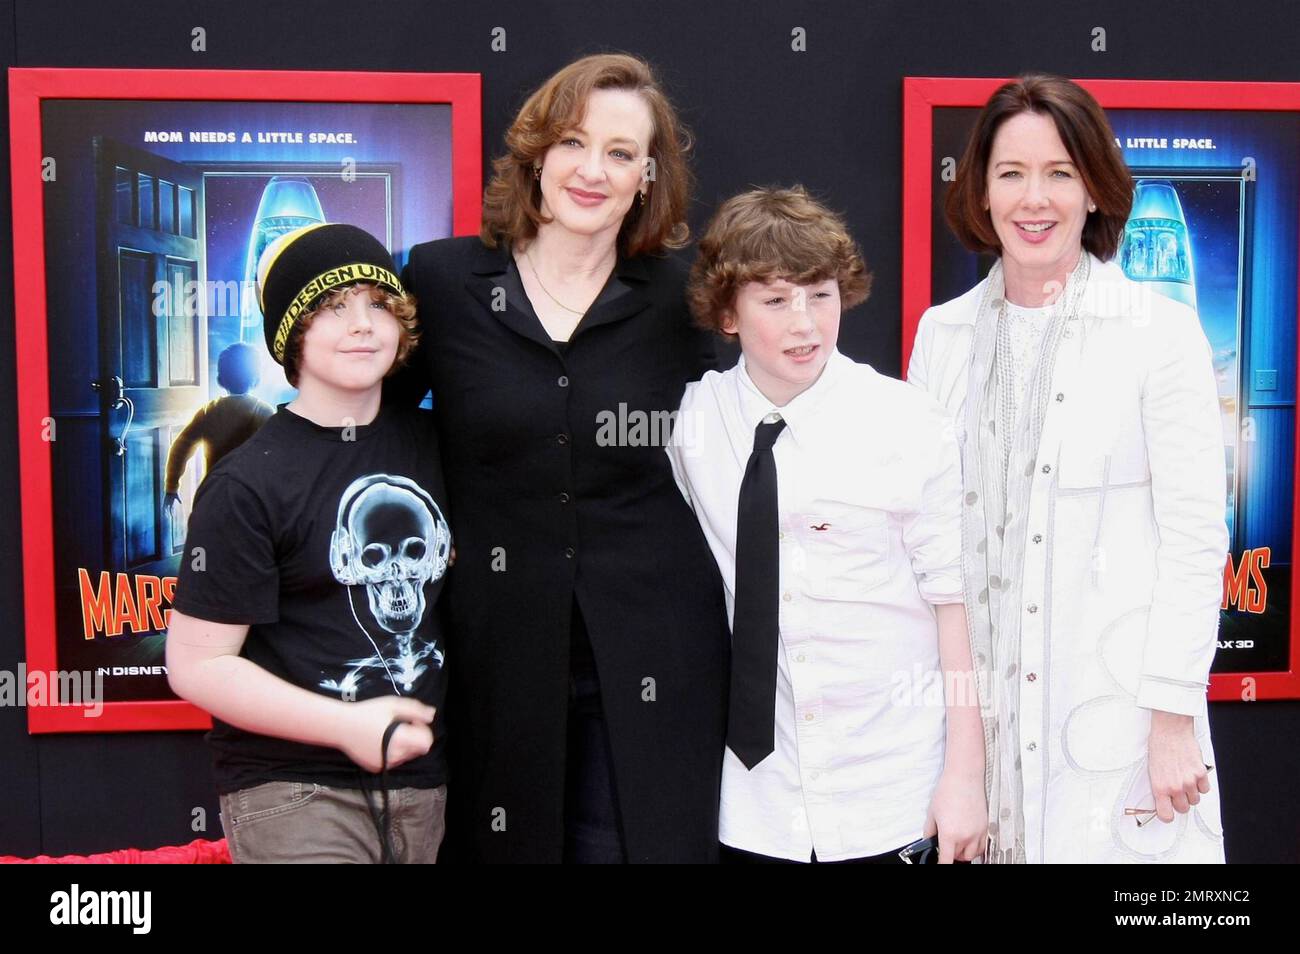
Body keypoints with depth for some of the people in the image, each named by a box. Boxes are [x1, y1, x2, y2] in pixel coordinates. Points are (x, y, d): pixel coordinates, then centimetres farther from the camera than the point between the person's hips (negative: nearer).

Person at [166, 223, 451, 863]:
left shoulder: (431, 445, 6)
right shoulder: (247, 486, -11)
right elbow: (195, 665, -11)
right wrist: (347, 725, -17)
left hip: (421, 785, 6)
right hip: (292, 789, -5)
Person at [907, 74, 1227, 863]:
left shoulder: (1163, 331, -5)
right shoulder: (943, 334, 7)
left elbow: (1195, 537, -7)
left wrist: (1174, 720, -10)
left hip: (1116, 709, -3)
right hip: (976, 706, 3)